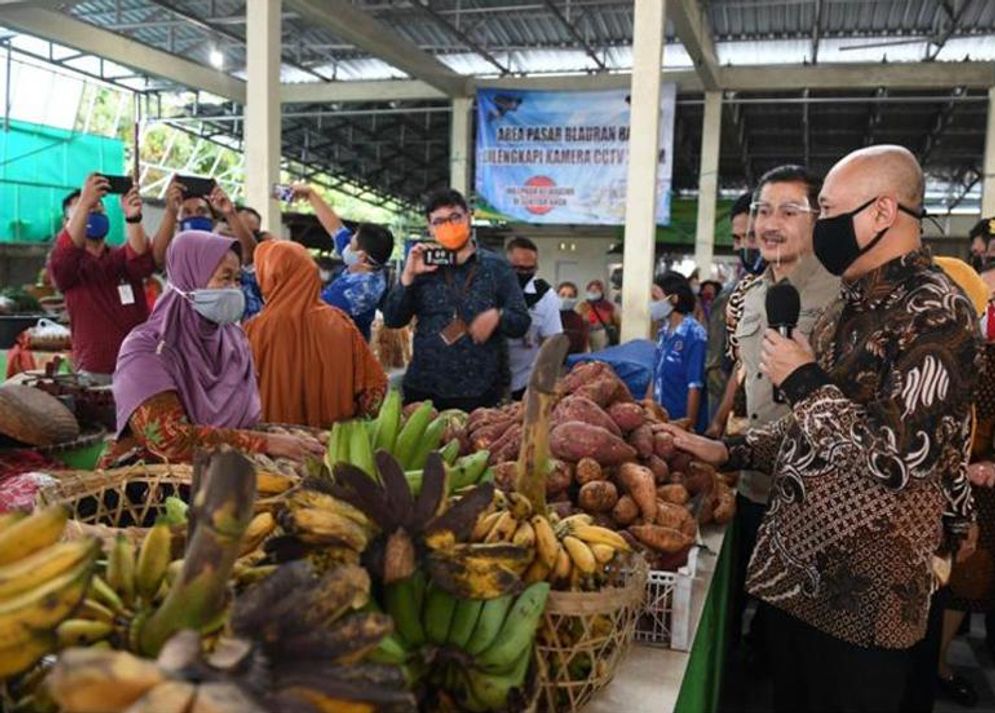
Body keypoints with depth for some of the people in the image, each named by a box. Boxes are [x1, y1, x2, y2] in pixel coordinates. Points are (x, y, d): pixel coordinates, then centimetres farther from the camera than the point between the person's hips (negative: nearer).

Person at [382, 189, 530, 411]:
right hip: (423, 389, 2)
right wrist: (408, 276, -10)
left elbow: (521, 323, 2)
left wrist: (498, 316, -19)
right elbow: (392, 320, 2)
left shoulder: (496, 266, 3)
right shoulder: (423, 266, 7)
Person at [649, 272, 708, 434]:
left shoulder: (694, 335, -16)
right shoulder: (665, 331, 6)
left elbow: (695, 386, -17)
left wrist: (689, 426, -17)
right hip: (661, 418, 7)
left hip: (682, 422, -7)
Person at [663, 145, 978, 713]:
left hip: (866, 591, -8)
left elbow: (896, 458, -27)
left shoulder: (936, 312, -19)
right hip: (796, 563, 9)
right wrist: (728, 452, 8)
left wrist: (803, 380, -17)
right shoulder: (855, 305, 10)